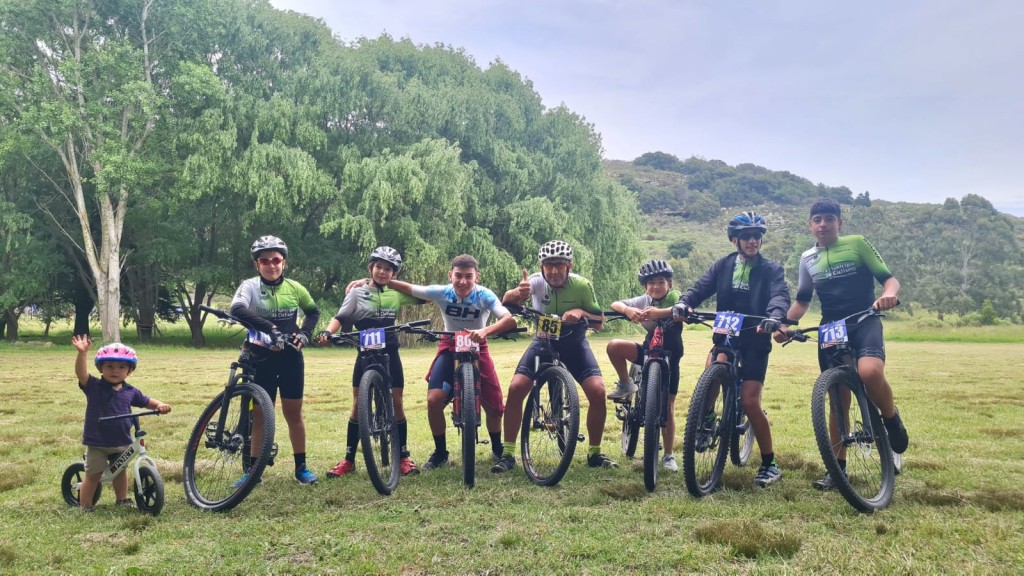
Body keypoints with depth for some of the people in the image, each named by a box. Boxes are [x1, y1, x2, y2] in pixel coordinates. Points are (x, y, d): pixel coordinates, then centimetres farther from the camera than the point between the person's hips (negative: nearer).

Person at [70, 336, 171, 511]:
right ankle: (85, 507, 20)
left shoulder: (131, 391, 0)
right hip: (97, 442, -4)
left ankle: (122, 500, 38)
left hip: (122, 442, 4)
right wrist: (82, 353, -44)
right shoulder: (94, 387, -11)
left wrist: (160, 405, -9)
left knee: (120, 471, 21)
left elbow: (146, 402, 13)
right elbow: (81, 373, -27)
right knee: (93, 475, 4)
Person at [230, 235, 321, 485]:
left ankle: (301, 467, 18)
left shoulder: (294, 287, -1)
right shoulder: (250, 286, -9)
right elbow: (237, 309, -31)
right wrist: (270, 328, -40)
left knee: (293, 413, 7)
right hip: (262, 358, -1)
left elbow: (313, 311, 16)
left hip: (291, 358, 2)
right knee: (261, 415, 5)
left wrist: (304, 333, -3)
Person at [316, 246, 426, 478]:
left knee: (397, 403, 2)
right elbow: (340, 317, -10)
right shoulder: (358, 292, -1)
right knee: (358, 405, 2)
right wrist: (327, 332, -28)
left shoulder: (397, 293, 5)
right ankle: (349, 459, 12)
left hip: (390, 353, 1)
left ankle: (404, 456, 13)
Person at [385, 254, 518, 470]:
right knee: (434, 399, -17)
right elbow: (407, 288, -9)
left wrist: (485, 331, -54)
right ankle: (440, 452, 6)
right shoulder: (441, 292, -19)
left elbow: (509, 320, -37)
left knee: (493, 405, -4)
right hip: (449, 348, 1)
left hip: (476, 349, -1)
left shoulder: (484, 295, -24)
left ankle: (498, 450, 26)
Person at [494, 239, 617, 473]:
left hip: (574, 343, 0)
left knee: (598, 391, -19)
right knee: (515, 389, -17)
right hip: (544, 342, 0)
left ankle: (594, 453, 2)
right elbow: (505, 302, -35)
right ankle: (508, 454, -3)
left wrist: (580, 312, -30)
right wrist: (517, 293, -59)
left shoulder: (581, 285, -18)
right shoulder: (536, 281, -20)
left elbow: (600, 321, -9)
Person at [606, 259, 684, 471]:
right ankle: (626, 385, -1)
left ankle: (668, 456, 13)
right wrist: (627, 310, -34)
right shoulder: (644, 300, -2)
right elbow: (614, 304, -11)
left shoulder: (674, 297, -11)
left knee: (668, 407, 0)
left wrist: (660, 312, -50)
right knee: (614, 346, -24)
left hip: (669, 355, -3)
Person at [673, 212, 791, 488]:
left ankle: (770, 463, 9)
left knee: (750, 402, -9)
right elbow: (702, 287, -5)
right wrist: (684, 302, -28)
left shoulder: (771, 270, -2)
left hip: (755, 340, -2)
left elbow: (780, 295, -19)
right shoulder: (723, 265, 5)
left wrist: (775, 316, -42)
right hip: (725, 335, 2)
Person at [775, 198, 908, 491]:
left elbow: (889, 278, -3)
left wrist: (889, 294, -27)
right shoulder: (807, 258, 10)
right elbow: (802, 300, 17)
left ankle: (892, 420, -5)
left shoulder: (857, 244, -1)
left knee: (869, 371, -35)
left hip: (864, 322, -4)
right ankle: (838, 465, 17)